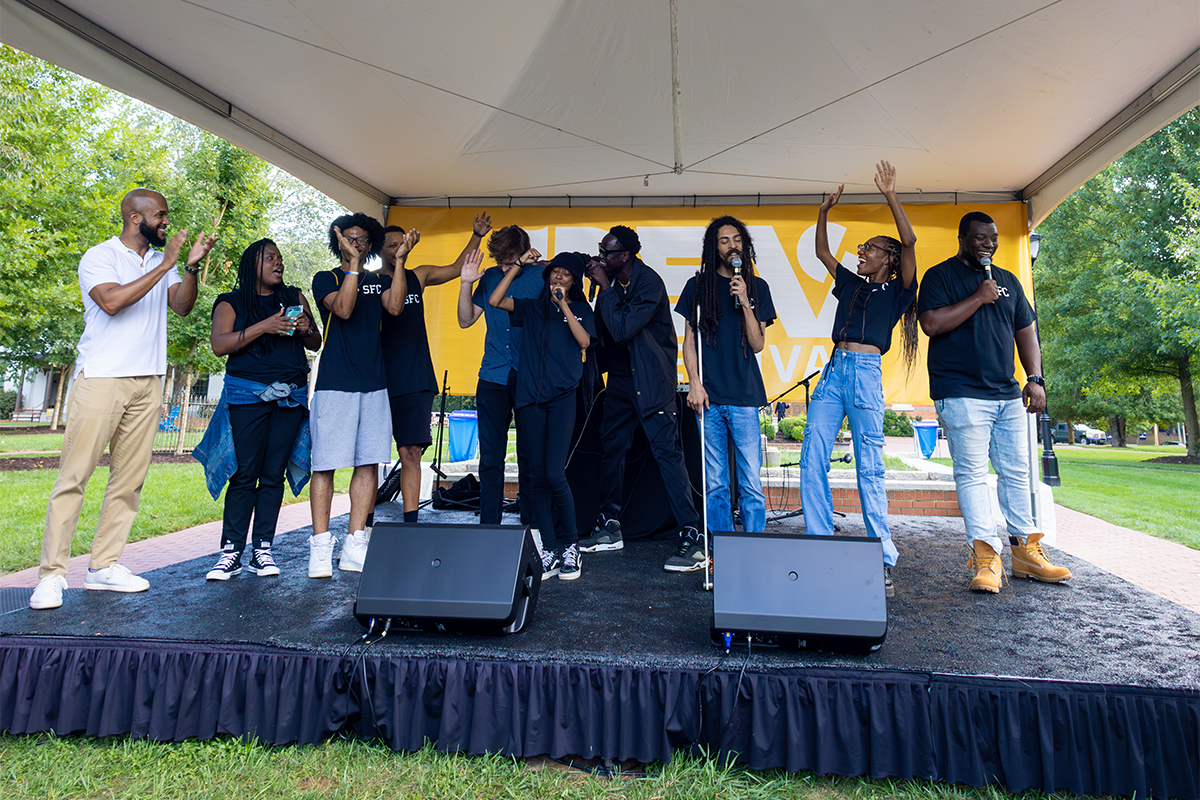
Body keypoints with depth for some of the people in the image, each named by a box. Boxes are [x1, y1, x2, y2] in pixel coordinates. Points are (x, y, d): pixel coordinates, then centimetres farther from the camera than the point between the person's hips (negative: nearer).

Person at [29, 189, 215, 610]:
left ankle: (104, 565, 10)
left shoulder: (161, 261, 17)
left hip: (148, 382, 5)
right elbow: (112, 301, -16)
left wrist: (192, 266, -9)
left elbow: (182, 306, 5)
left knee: (130, 478, 3)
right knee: (74, 475, -5)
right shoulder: (100, 256, 1)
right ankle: (52, 573, 1)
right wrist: (165, 265, -15)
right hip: (101, 378, -5)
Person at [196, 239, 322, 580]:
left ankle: (262, 550, 7)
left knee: (273, 475, 2)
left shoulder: (295, 297, 17)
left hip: (291, 396, 3)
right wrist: (264, 327, -15)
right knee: (244, 475, -6)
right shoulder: (230, 302, 8)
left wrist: (306, 330, -4)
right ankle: (230, 553, 2)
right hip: (247, 395, -2)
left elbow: (316, 344, 18)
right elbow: (219, 344, -6)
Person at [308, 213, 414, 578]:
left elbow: (395, 307, -4)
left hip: (374, 384, 4)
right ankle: (321, 548, 4)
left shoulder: (376, 282, 18)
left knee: (369, 463, 1)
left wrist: (399, 261, -9)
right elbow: (343, 308, -13)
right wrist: (354, 263, -15)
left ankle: (354, 546, 8)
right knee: (326, 464, -4)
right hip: (334, 383, -4)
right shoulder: (326, 279, 8)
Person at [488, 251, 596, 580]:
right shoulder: (531, 308, 19)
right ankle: (550, 550, 9)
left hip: (562, 396, -3)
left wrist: (563, 304, -5)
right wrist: (518, 266, 10)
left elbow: (584, 341, -3)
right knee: (538, 476, 2)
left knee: (554, 473, -13)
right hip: (530, 396, 3)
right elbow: (494, 300, 7)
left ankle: (571, 546, 4)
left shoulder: (580, 309, 14)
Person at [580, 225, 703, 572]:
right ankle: (609, 529, 24)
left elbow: (622, 329, -24)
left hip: (652, 378, -8)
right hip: (621, 377, 8)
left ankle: (692, 539, -10)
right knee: (611, 447, 11)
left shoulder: (649, 283, -16)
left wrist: (605, 288, -18)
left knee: (665, 450, -13)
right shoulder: (612, 281, 7)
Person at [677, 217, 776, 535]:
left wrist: (745, 302, -8)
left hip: (745, 395, 0)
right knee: (715, 483, 5)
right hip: (708, 395, 0)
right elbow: (689, 341, 9)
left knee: (751, 483, -3)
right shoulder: (698, 285, 9)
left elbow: (757, 344, 4)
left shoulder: (758, 287, 10)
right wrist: (694, 383, -2)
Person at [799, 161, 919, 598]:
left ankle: (883, 561, 1)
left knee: (869, 467, -6)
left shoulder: (897, 290, 9)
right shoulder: (851, 285, 24)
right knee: (812, 459, -4)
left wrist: (890, 194, -5)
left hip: (866, 371, -5)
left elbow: (909, 242, -4)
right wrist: (824, 211, 20)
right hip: (833, 370, 5)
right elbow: (822, 252, 29)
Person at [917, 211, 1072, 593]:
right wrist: (978, 298, -13)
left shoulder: (1008, 281, 20)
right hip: (962, 394, -6)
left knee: (1017, 472, 9)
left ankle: (1025, 550, 19)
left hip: (1007, 394, 7)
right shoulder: (940, 276, 1)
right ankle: (986, 557, -5)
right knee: (971, 473, -8)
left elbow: (1025, 331, 20)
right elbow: (931, 323, -14)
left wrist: (1035, 378, 9)